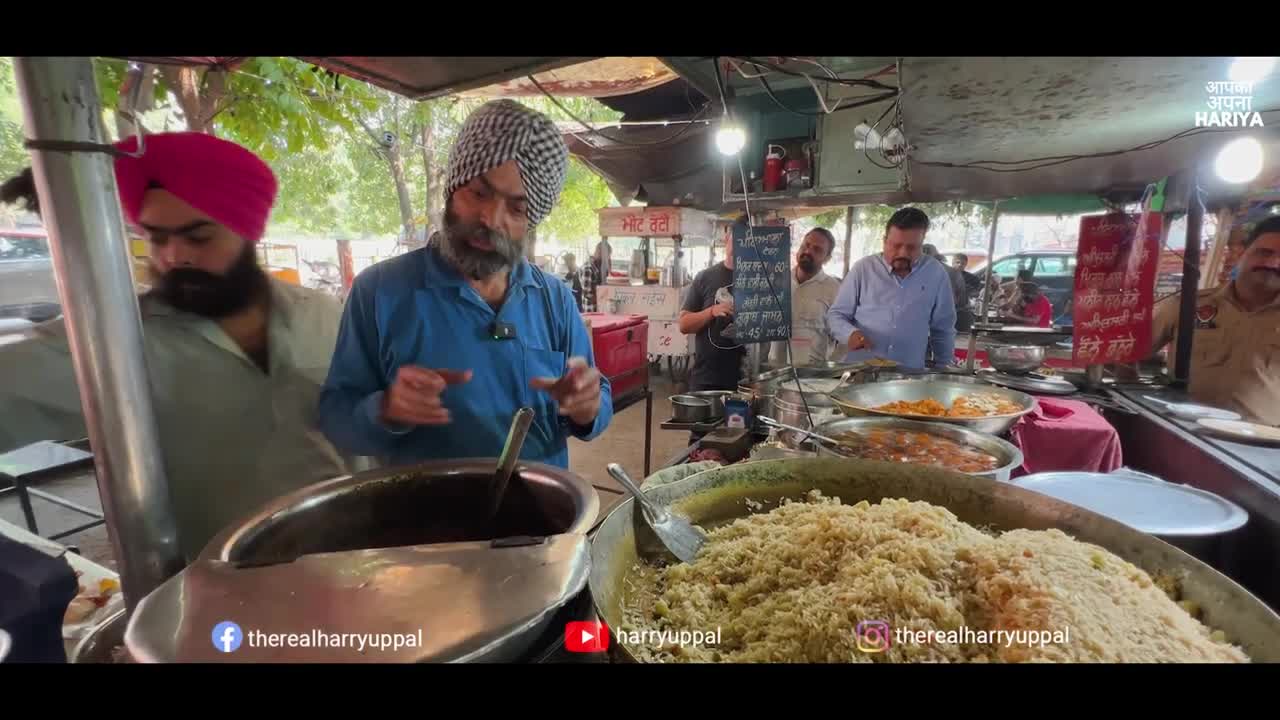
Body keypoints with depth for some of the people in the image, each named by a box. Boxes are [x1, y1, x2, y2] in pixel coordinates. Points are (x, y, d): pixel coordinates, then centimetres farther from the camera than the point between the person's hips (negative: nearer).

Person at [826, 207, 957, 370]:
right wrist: (851, 333, -15)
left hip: (909, 375, 2)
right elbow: (836, 314, 4)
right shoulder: (863, 268, 0)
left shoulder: (937, 275, 4)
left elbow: (942, 331, 13)